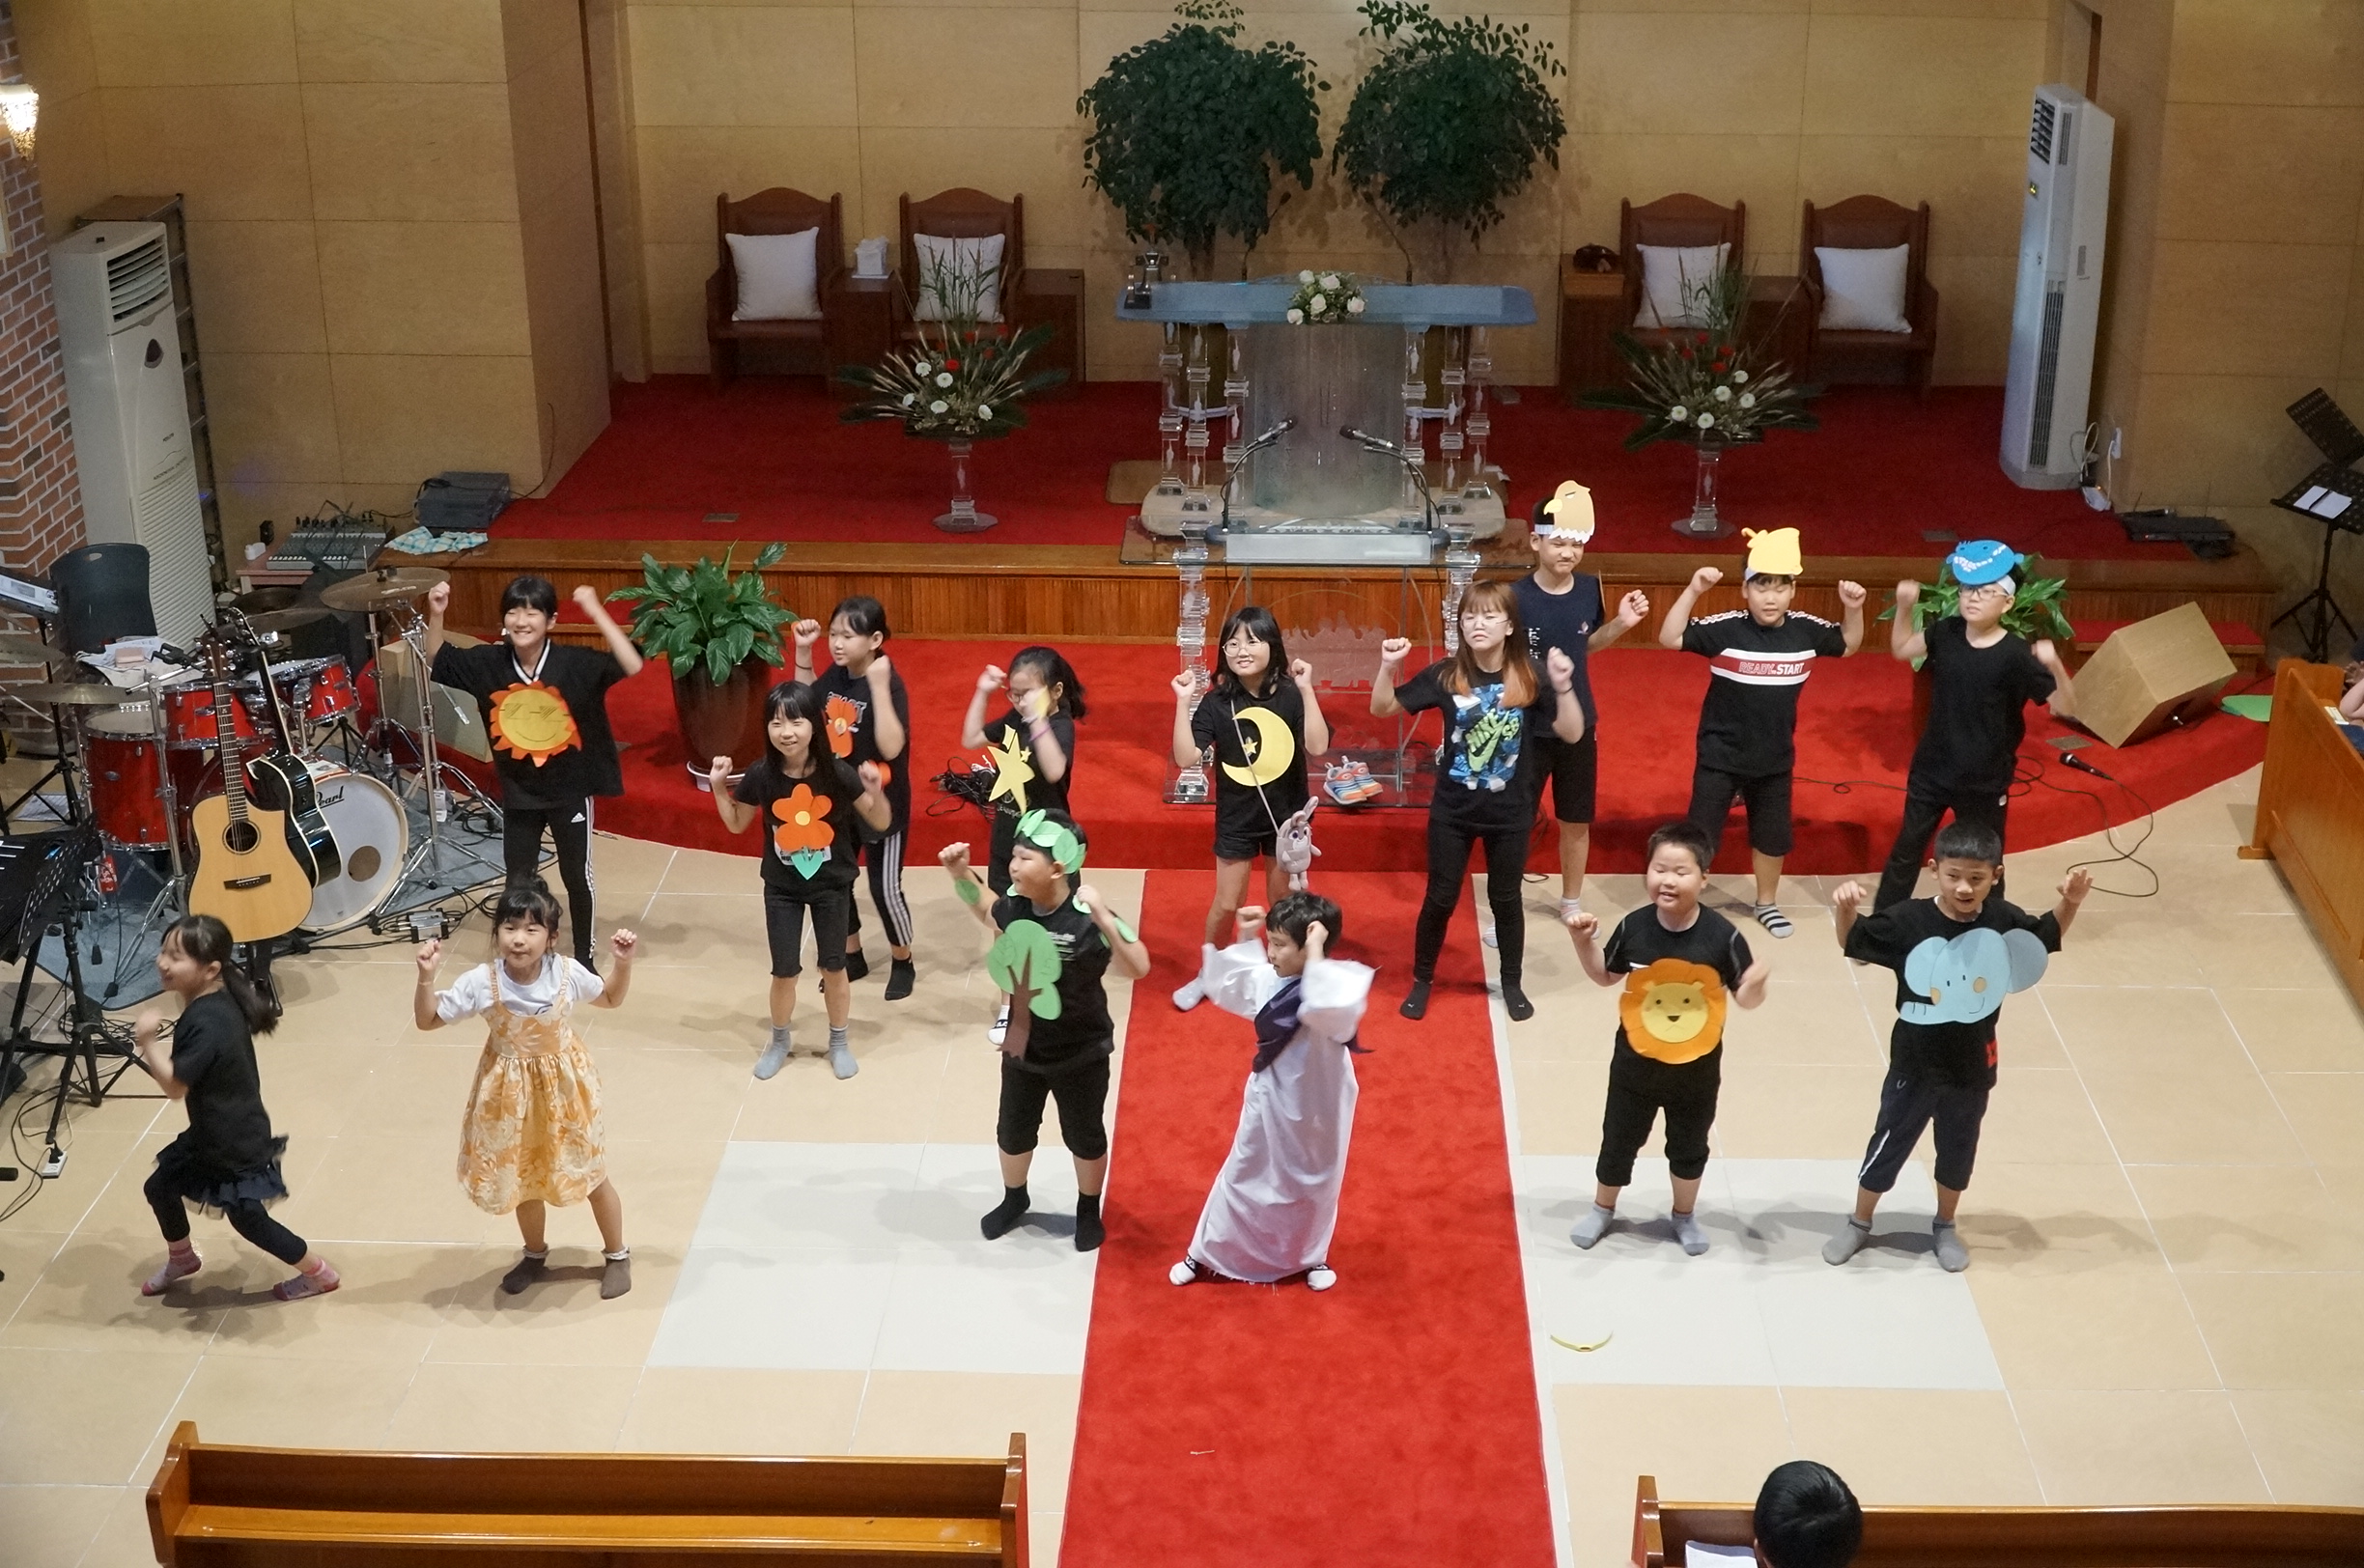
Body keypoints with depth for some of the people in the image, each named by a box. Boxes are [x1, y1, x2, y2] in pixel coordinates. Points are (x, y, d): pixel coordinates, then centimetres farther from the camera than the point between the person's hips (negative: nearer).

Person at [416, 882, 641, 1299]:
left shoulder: (568, 973, -18)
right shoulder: (481, 983, -21)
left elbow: (611, 998, 2)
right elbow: (427, 1020, -13)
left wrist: (623, 962, -14)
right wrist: (426, 976, -27)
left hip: (562, 1086, -1)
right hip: (512, 1092, 1)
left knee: (590, 1172, 13)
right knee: (523, 1177, 19)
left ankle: (617, 1255, 35)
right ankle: (535, 1254, 45)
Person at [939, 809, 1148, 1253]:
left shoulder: (1088, 921, -29)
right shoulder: (1013, 908, -13)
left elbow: (1138, 968, -37)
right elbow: (985, 909, 12)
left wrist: (1104, 919, -47)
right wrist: (961, 874, -3)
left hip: (1080, 1055, -5)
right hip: (1023, 1049, 5)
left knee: (1084, 1136, 17)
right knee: (1012, 1132, 22)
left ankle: (1088, 1210, 42)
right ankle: (1013, 1200, 49)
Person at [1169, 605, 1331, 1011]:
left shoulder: (1291, 696, -13)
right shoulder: (1217, 702, -12)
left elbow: (1317, 747, -26)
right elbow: (1186, 758, -18)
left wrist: (1307, 691, -30)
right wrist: (1184, 703, -25)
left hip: (1286, 815, 0)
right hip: (1236, 818, 0)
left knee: (1282, 902, 15)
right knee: (1226, 904, 9)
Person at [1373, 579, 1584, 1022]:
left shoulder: (1530, 677, -11)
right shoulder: (1446, 674, -10)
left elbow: (1572, 734, -13)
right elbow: (1383, 709, -5)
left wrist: (1563, 687, -29)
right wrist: (1388, 668, -23)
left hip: (1509, 812, 0)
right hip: (1452, 810, 0)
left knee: (1505, 898, 15)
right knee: (1440, 898, 10)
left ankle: (1512, 984, 33)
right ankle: (1421, 982, 28)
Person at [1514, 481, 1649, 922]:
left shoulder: (1589, 589, -5)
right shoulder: (1517, 597, -19)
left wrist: (1621, 624, -5)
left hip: (1579, 725, 4)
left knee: (1576, 821, 17)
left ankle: (1571, 902, 36)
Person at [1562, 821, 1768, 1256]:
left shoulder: (1723, 936, -21)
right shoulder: (1633, 928, -16)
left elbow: (1744, 998, -11)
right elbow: (1605, 975, 2)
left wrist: (1755, 985, -33)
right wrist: (1583, 942, -13)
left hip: (1697, 1068, -1)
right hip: (1636, 1063, 1)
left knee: (1689, 1147, 21)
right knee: (1619, 1140, 18)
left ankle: (1685, 1215, 46)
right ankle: (1602, 1210, 43)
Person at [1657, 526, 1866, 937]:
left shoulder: (1806, 630, -8)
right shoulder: (1725, 628, -19)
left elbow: (1849, 645, 10)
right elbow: (1669, 639, -25)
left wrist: (1854, 609, -9)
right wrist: (1692, 591, -34)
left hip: (1774, 758, 4)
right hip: (1720, 756, -4)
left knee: (1772, 835, 19)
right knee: (1699, 834, 5)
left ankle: (1766, 903, 40)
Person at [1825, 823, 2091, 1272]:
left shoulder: (2004, 920, -15)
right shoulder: (1908, 920, -23)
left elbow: (2048, 936, 7)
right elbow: (1852, 943, -10)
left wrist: (2070, 903, -13)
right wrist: (1846, 911, -32)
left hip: (1971, 1067, 2)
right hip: (1914, 1064, -2)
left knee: (1958, 1151, 21)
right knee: (1889, 1145, 14)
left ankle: (1945, 1226, 45)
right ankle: (1859, 1225, 36)